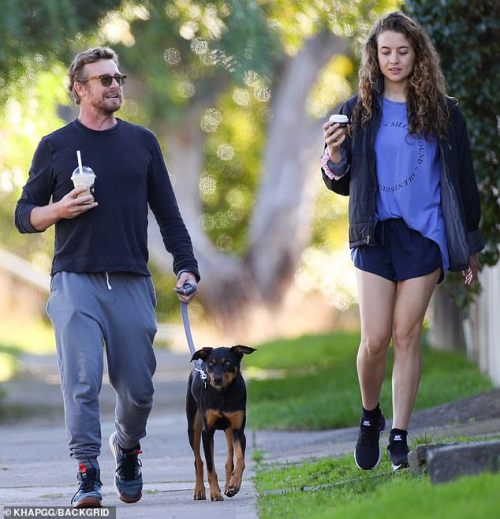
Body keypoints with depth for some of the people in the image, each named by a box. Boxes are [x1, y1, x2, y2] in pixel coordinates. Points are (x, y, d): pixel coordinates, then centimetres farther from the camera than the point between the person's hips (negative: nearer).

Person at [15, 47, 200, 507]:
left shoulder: (142, 142, 13)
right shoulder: (55, 147, 7)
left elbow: (168, 213, 14)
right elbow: (24, 215, 10)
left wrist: (186, 266, 2)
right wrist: (58, 211, -10)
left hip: (132, 282, 2)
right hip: (75, 282, -2)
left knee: (138, 388, 3)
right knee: (82, 380, -13)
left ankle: (127, 448, 30)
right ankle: (87, 475, -12)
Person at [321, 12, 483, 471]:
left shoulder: (442, 112, 5)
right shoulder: (359, 111, 6)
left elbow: (462, 179, 9)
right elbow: (343, 183, 10)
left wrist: (470, 244, 8)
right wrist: (334, 155, -12)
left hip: (424, 234, 0)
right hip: (375, 235, 0)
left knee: (407, 335, -2)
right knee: (375, 339, -6)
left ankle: (399, 437, 4)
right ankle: (369, 417, 19)